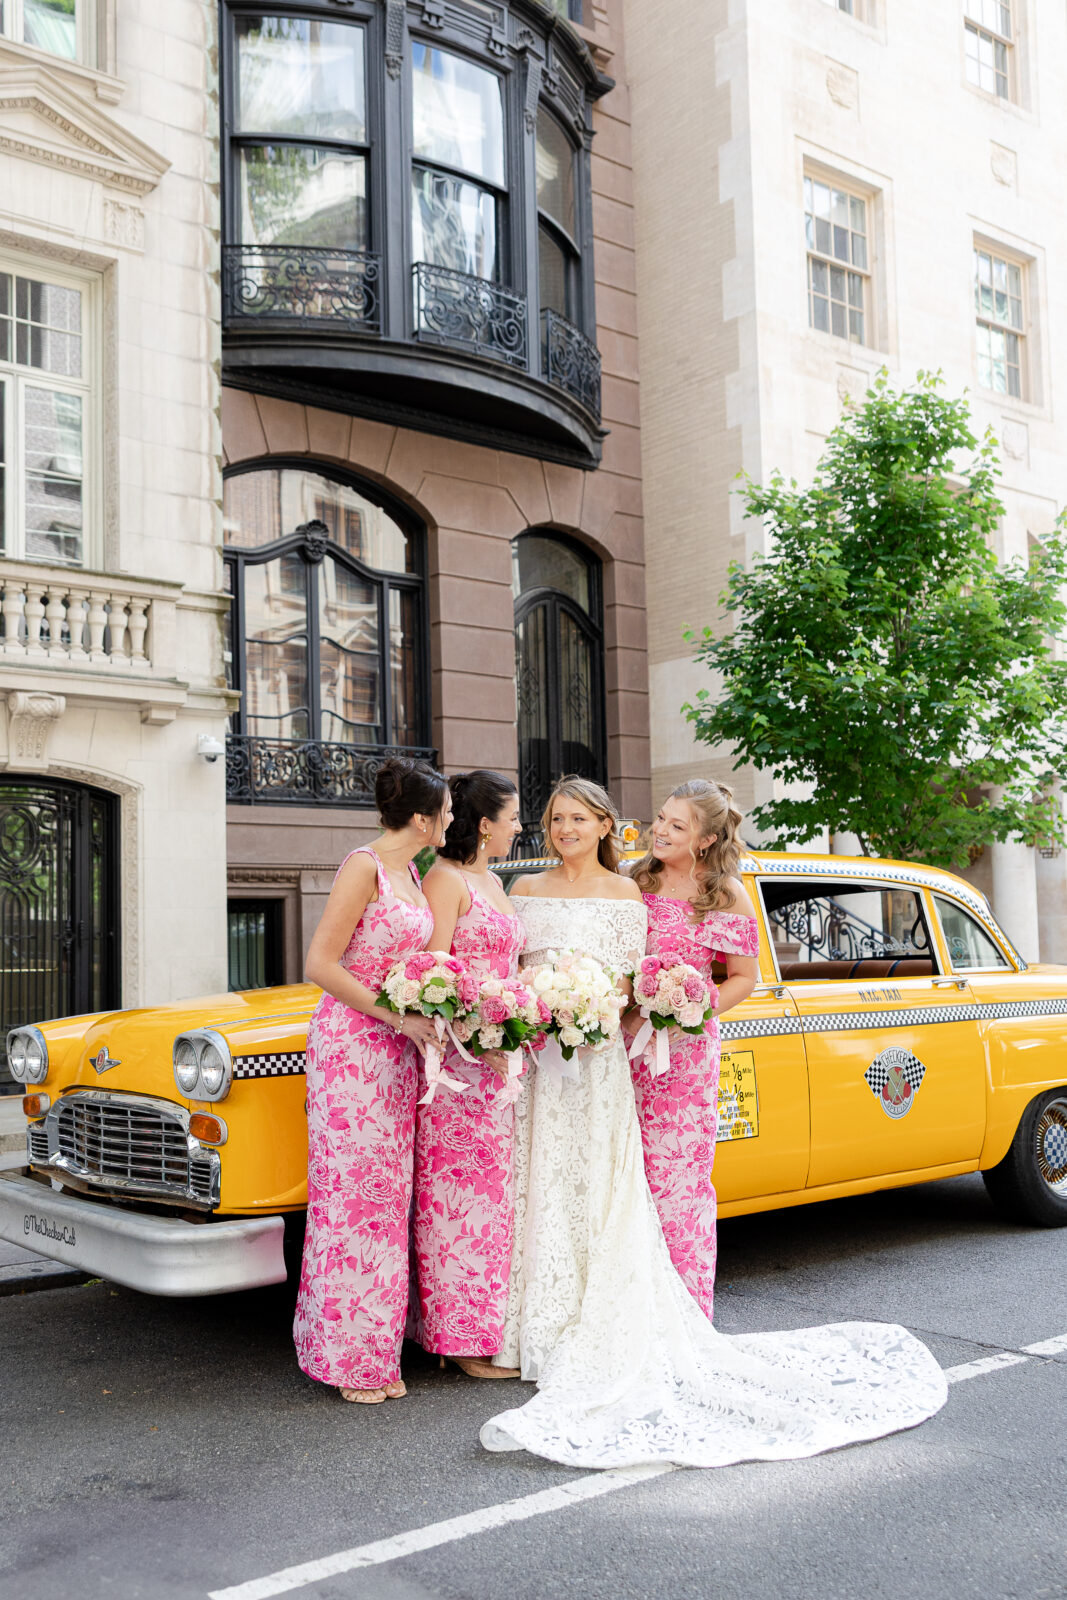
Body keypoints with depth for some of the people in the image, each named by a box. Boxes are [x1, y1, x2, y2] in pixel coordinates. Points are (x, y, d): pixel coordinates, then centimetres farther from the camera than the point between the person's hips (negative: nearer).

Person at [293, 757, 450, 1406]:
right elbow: (321, 965, -16)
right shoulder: (363, 868, -13)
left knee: (388, 1194, 9)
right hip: (350, 1043, -8)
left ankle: (376, 1350, 18)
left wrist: (422, 1018, 10)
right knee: (351, 1195, -2)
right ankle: (347, 1355, 9)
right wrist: (399, 1017, -17)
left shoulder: (410, 874, 12)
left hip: (397, 1052, 8)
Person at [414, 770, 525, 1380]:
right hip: (458, 1052, -9)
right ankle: (463, 1335, 6)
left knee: (492, 1188, 12)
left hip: (500, 1051, 9)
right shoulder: (445, 879, -10)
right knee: (459, 1189, -2)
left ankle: (490, 1321, 21)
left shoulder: (494, 883, 17)